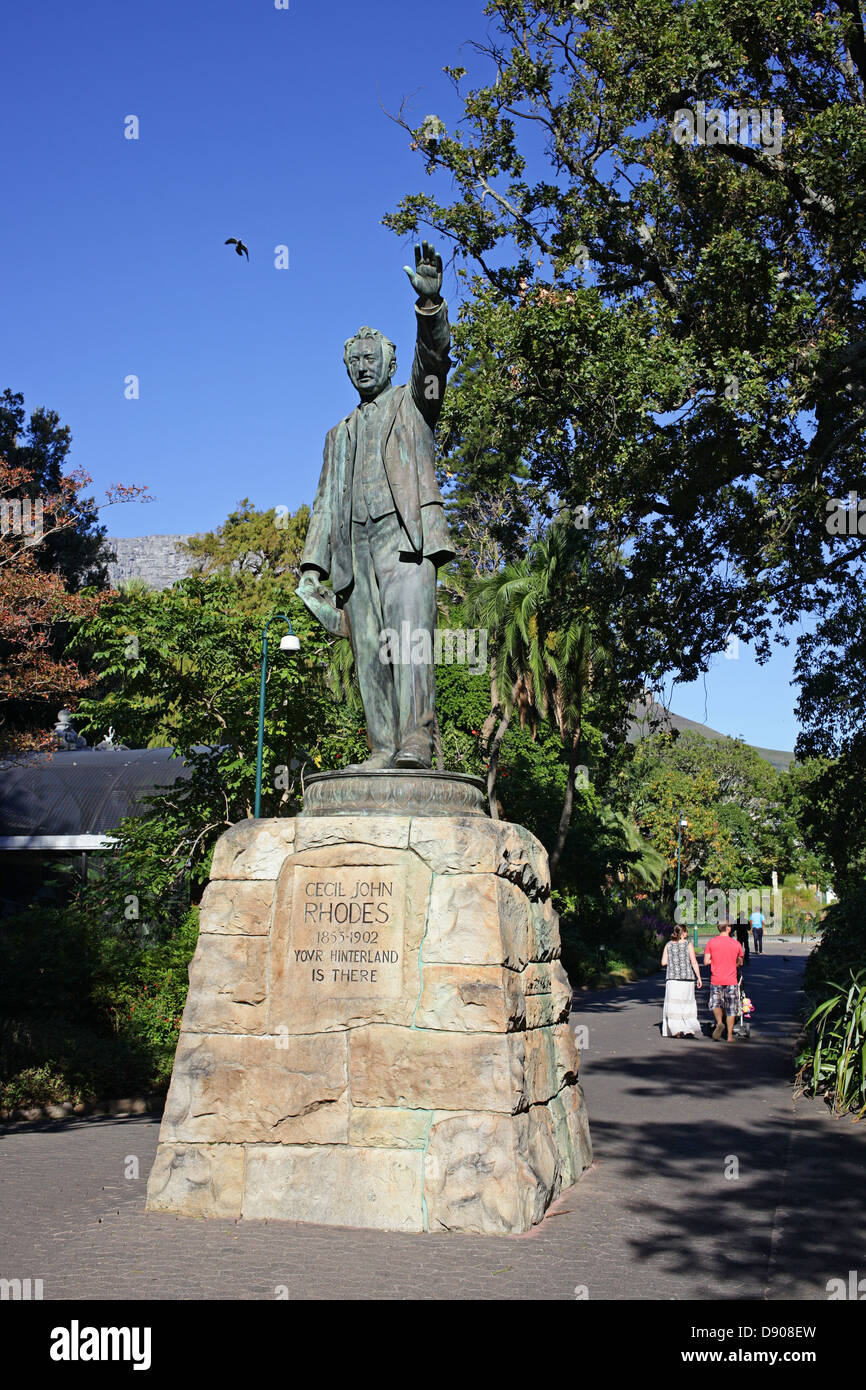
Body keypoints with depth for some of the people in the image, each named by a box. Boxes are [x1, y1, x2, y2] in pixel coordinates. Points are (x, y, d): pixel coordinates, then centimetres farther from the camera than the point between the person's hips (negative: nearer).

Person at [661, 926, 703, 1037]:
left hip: (673, 978, 1)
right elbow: (694, 962, -7)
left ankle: (676, 1029, -11)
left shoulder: (668, 945, 4)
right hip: (688, 978, -1)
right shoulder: (688, 944, -3)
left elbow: (664, 962, 2)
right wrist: (699, 977, -3)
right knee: (687, 1003, 13)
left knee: (673, 1004, 2)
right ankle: (689, 1029, 10)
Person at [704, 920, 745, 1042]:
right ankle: (730, 1035, 11)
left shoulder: (711, 942, -3)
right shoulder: (736, 944, -1)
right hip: (731, 980, 0)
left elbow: (706, 961, -4)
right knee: (731, 1009, 10)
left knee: (715, 1004, 13)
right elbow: (740, 962, 12)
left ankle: (719, 1022, -14)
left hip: (716, 980, 0)